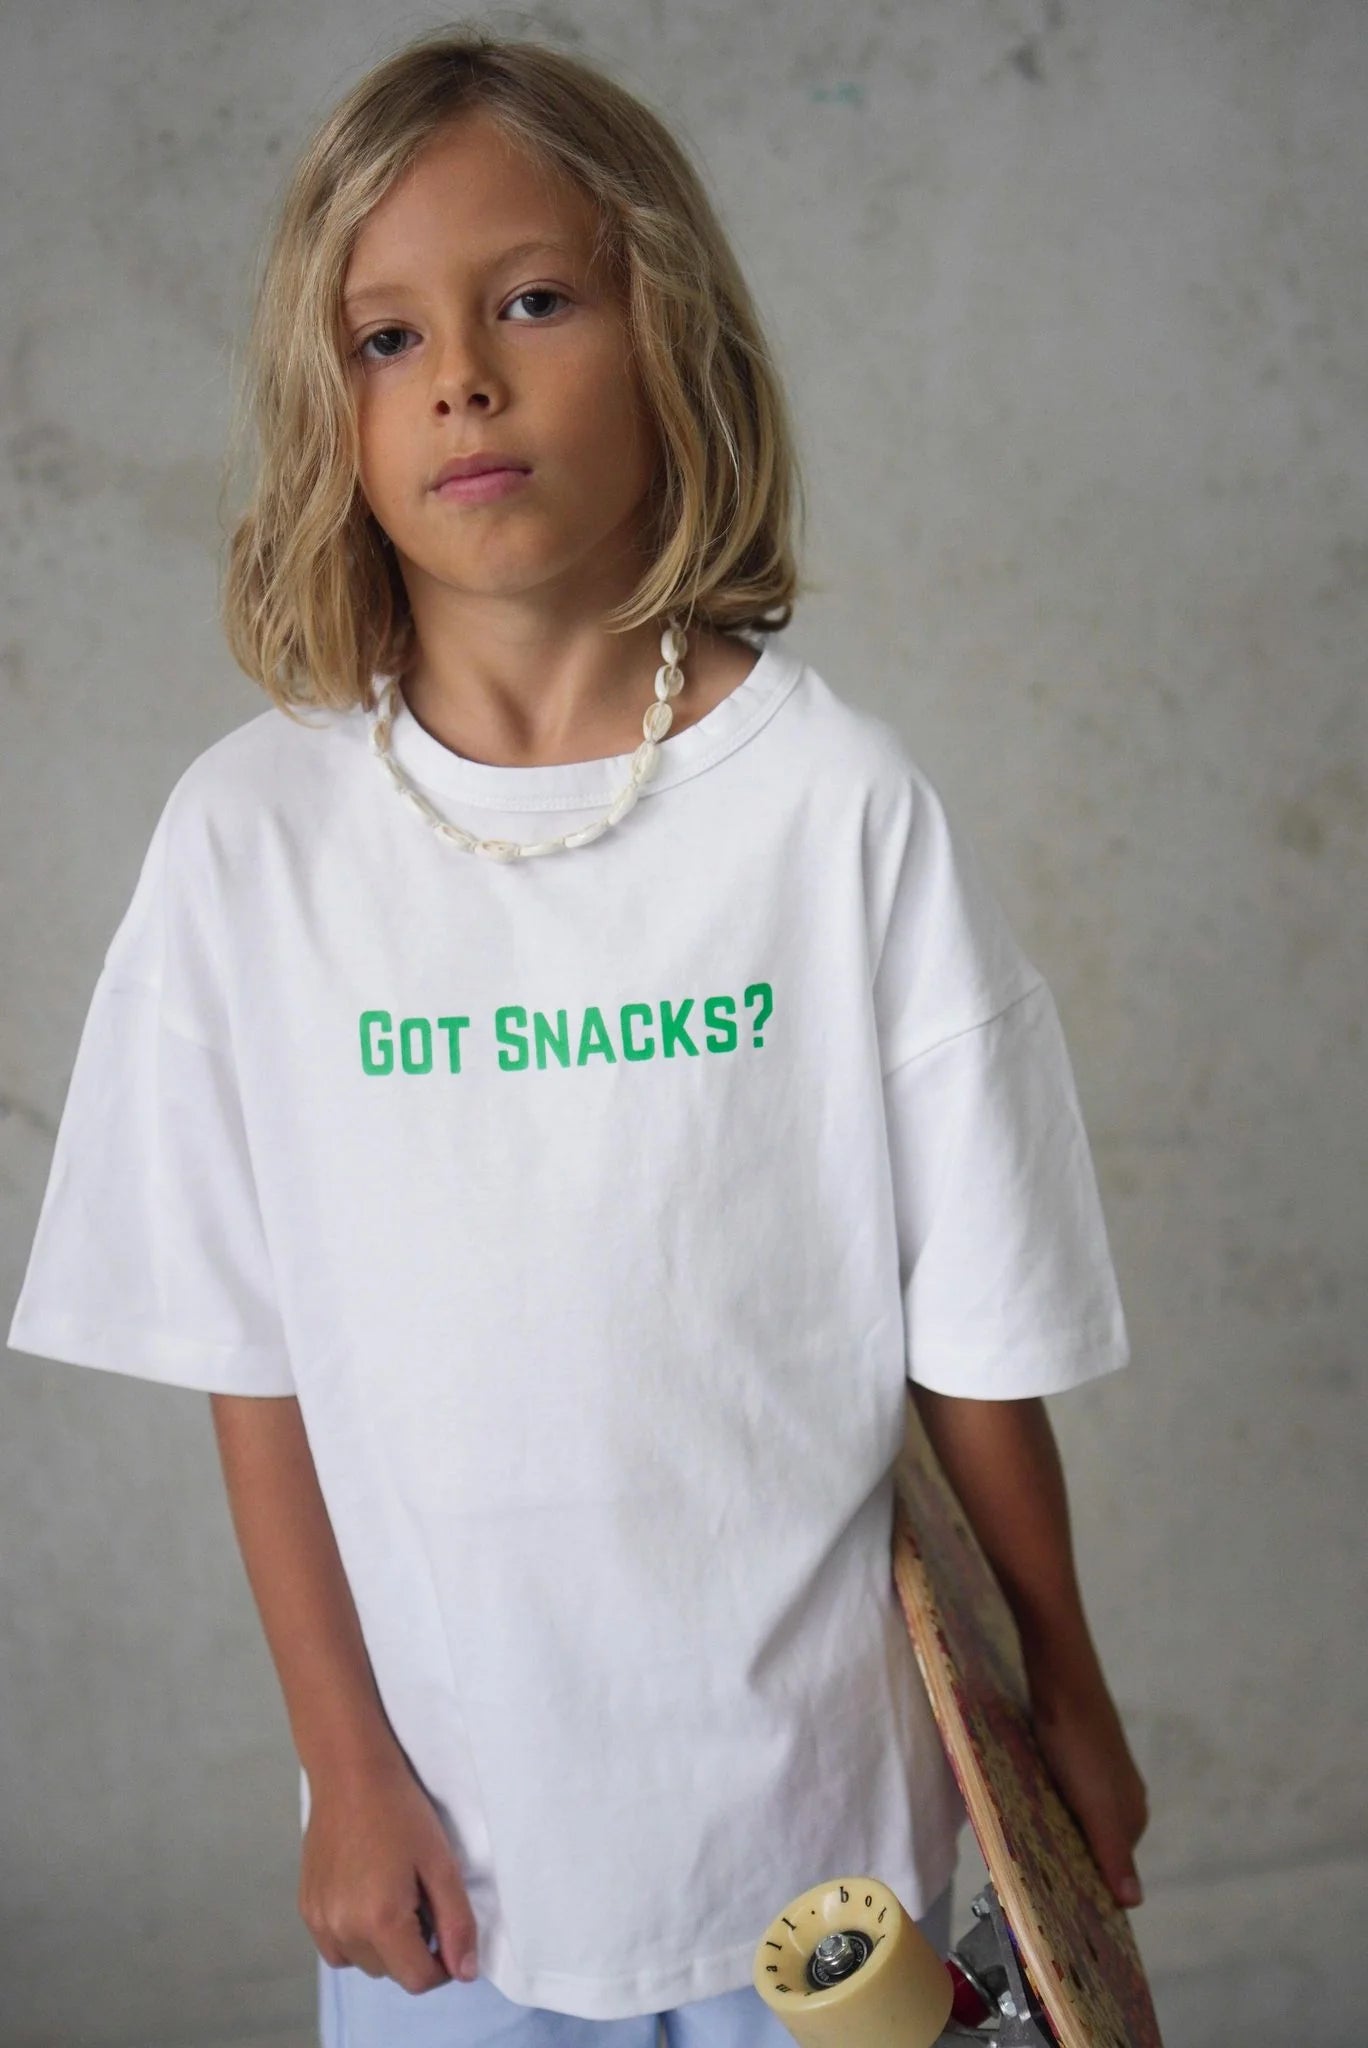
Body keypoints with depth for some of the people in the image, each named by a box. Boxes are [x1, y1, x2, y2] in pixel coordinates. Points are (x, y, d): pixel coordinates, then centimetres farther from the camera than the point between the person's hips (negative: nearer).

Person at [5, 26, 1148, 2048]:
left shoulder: (838, 800, -12)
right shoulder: (254, 833, -9)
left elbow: (976, 1328, -5)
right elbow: (253, 1358, -3)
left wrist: (1065, 1700, 4)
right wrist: (346, 1762, -1)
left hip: (812, 1784, 0)